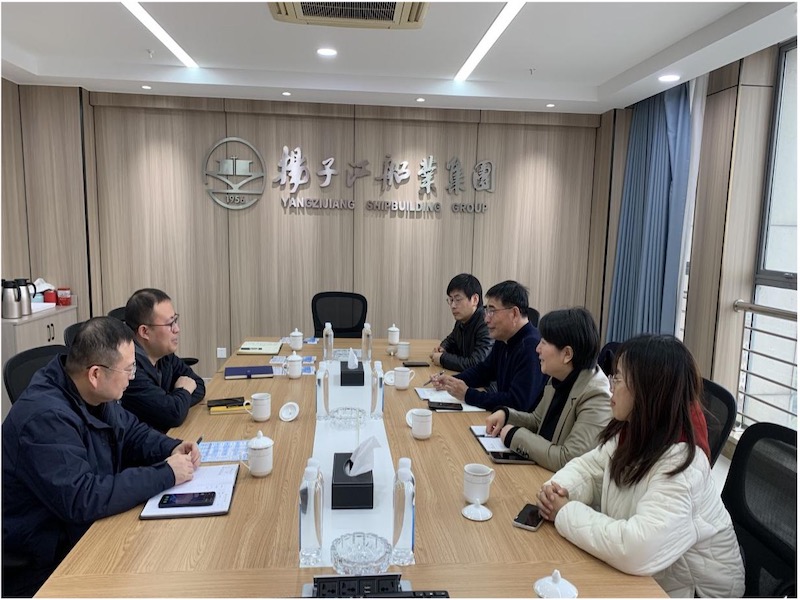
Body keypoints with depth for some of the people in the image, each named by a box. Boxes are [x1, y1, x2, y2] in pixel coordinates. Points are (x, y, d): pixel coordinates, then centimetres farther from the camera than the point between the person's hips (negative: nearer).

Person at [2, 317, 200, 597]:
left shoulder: (93, 394, -3)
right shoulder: (46, 418, -29)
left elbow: (132, 431, 12)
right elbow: (82, 500, -34)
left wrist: (171, 448, -8)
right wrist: (165, 474, -27)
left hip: (86, 524, 8)